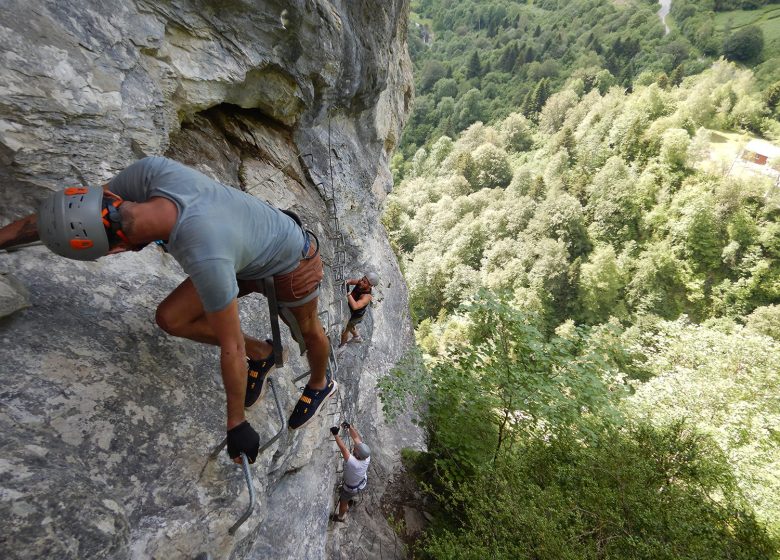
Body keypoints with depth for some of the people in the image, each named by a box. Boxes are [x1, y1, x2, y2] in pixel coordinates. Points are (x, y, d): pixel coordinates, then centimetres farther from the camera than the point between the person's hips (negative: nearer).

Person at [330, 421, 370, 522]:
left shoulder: (354, 463, -48)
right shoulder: (366, 456, -31)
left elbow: (343, 448, -49)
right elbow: (356, 438, -26)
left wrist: (336, 434, -45)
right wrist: (349, 426, -32)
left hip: (351, 488, -5)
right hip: (362, 482, 5)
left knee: (343, 501, 25)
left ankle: (341, 517, 51)